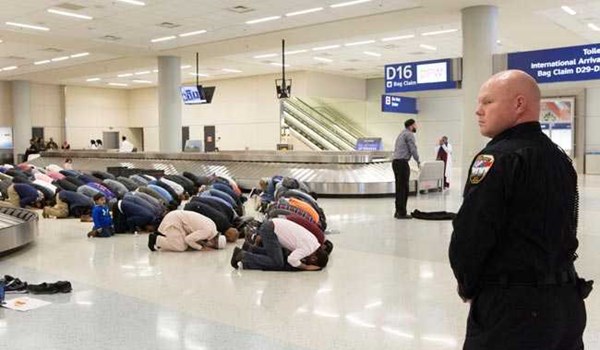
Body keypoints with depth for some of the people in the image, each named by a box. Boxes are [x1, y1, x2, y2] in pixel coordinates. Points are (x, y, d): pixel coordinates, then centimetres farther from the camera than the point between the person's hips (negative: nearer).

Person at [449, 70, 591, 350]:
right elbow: (563, 233, 13)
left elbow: (469, 236, -20)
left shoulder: (498, 158, -17)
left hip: (511, 307, -8)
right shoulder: (560, 158, 9)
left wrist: (468, 286, -3)